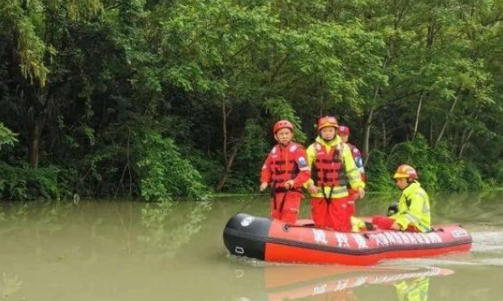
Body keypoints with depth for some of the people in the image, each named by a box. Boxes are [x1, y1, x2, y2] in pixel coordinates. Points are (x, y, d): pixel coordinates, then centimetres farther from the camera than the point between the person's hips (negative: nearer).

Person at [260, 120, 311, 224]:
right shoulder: (274, 151, 10)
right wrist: (265, 181, 2)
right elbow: (266, 168, 20)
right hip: (276, 193, 6)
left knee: (287, 224, -14)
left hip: (292, 192, -6)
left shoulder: (297, 149, -8)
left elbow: (306, 172, -12)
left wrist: (294, 182, -26)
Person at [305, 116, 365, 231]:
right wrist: (309, 183, -12)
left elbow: (352, 169, 9)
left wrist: (358, 185, -1)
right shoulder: (313, 148, 3)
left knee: (340, 225, -5)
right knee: (320, 224, 6)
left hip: (339, 194, 0)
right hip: (318, 194, 1)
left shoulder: (343, 148, 6)